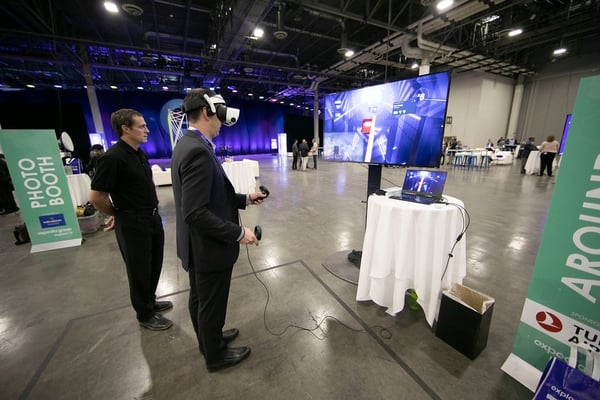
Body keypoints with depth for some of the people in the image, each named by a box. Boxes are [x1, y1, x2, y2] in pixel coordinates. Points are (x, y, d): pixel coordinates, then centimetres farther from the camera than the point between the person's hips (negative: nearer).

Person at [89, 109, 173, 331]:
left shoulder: (139, 154, 8)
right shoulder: (113, 158, -19)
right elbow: (96, 197, -16)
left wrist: (152, 213, 13)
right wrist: (118, 214, -1)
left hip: (153, 219, 8)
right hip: (132, 224, -8)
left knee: (154, 266, 21)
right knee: (139, 271, 10)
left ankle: (150, 301, 44)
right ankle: (145, 314, 31)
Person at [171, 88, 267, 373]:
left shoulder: (188, 144, 6)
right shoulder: (198, 151, -26)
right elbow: (195, 213, -29)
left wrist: (244, 199, 8)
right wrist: (238, 233, -22)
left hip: (197, 245, 10)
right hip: (209, 247, -10)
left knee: (200, 299, 26)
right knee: (212, 304, 13)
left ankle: (209, 339, 50)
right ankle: (215, 355, 39)